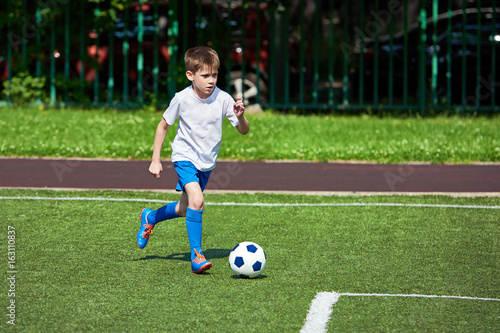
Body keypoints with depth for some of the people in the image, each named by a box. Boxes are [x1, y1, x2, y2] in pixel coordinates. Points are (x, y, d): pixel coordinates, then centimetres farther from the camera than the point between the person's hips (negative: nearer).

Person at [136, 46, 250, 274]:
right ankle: (196, 255, -18)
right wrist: (155, 160, -2)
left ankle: (150, 218, 48)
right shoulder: (182, 99, -18)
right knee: (196, 201, -26)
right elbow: (163, 125, -2)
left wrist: (240, 117, -31)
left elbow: (244, 131, -8)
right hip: (185, 157, -4)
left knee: (184, 210, 18)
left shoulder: (222, 99, -15)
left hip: (207, 162, 4)